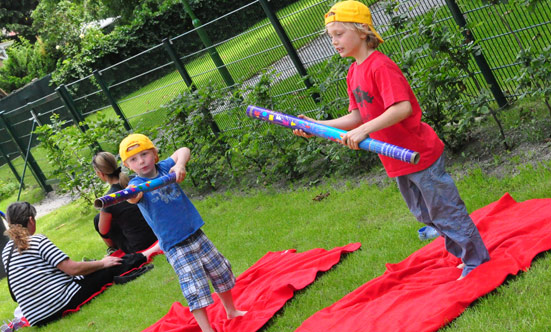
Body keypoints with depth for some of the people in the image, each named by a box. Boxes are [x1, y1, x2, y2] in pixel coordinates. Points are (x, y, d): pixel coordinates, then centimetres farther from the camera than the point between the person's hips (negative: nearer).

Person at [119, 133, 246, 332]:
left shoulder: (164, 167, -1)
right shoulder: (137, 184, -13)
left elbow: (183, 151, -10)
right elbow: (133, 196, -35)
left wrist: (179, 165, -31)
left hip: (196, 235, 5)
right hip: (176, 247, -5)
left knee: (222, 273, 18)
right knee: (195, 290, -10)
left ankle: (231, 311, 40)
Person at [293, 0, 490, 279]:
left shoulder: (380, 66, -21)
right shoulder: (353, 73, 8)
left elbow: (402, 108, -31)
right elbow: (357, 117, 10)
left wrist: (365, 130, -38)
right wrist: (318, 126, 2)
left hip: (420, 154, -10)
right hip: (397, 162, 10)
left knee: (445, 210, 3)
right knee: (426, 214, 20)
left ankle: (477, 259, 20)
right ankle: (465, 255, 36)